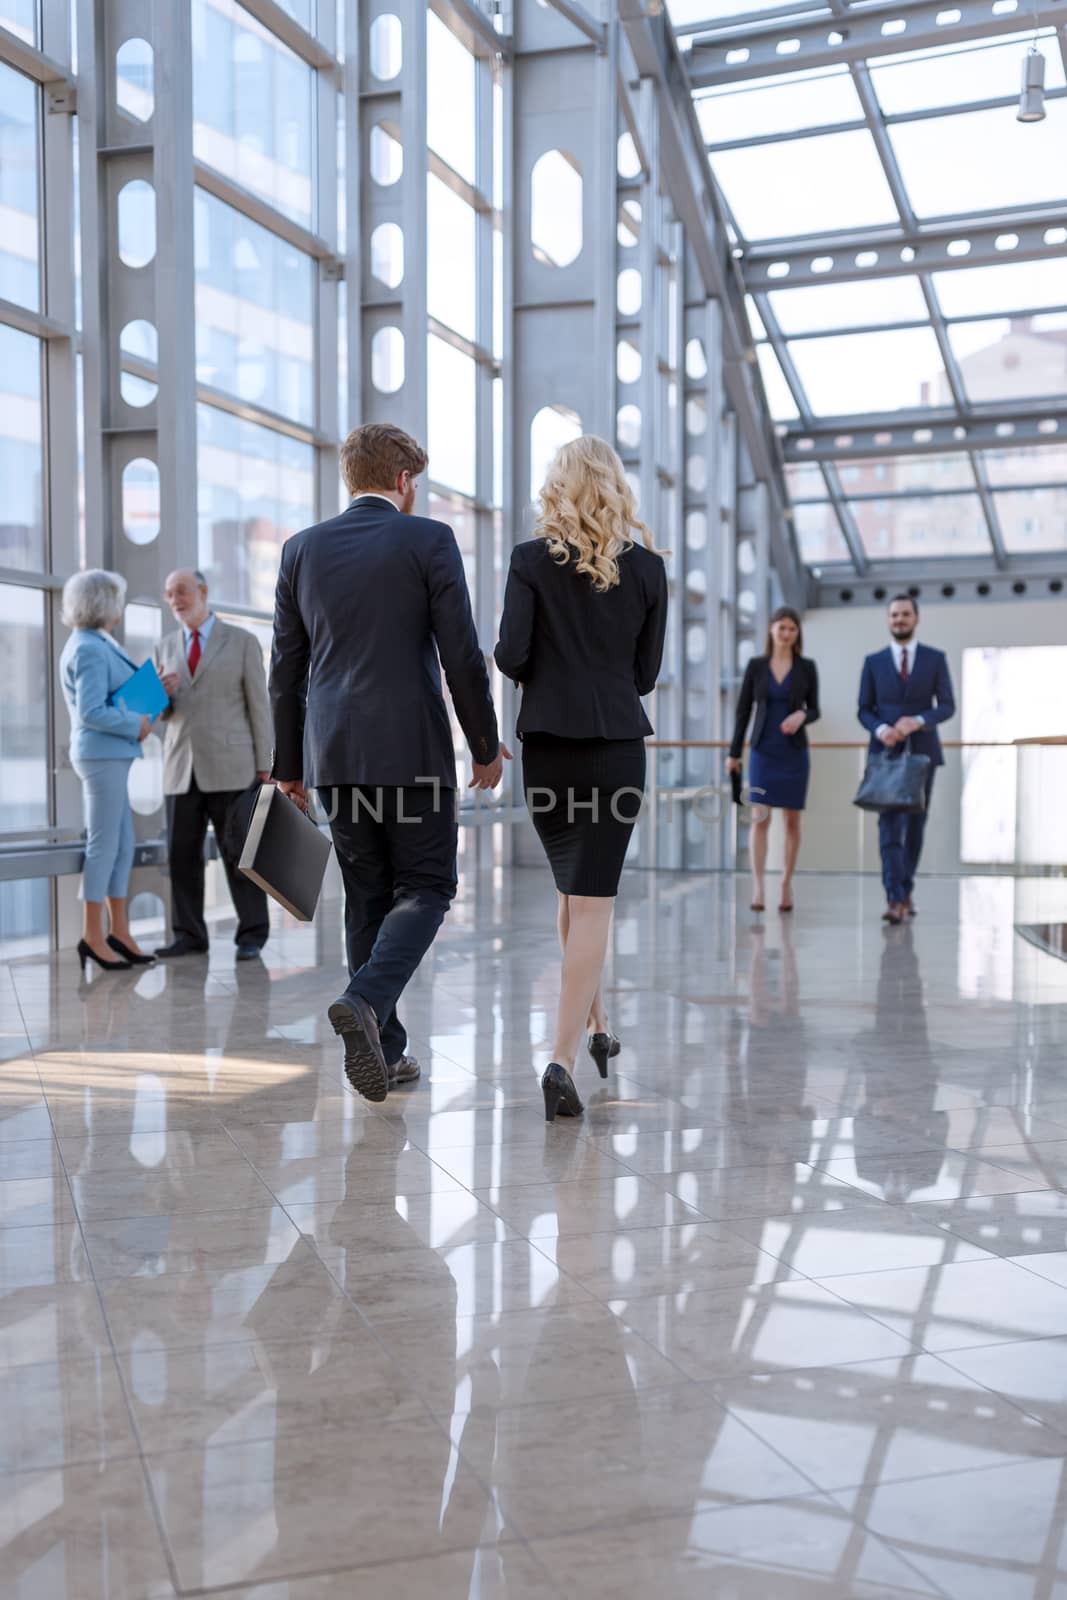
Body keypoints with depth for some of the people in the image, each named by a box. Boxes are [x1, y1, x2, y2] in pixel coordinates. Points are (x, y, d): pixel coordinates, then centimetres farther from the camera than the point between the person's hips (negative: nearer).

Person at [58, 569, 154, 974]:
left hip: (109, 756, 10)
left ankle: (119, 931, 18)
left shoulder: (95, 644, 14)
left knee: (122, 845, 12)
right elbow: (91, 712, -21)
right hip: (102, 755, -10)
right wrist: (136, 725, -13)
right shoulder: (90, 650, -16)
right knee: (104, 845, -3)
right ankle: (93, 936, 4)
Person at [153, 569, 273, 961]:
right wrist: (162, 693, -11)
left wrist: (263, 766, -6)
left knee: (239, 852, -3)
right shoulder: (164, 649, 13)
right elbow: (160, 713, 13)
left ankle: (252, 935, 4)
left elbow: (258, 705, -1)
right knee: (182, 853, 2)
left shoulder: (242, 641, 1)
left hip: (229, 765, -4)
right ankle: (188, 935, 10)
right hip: (181, 768, 4)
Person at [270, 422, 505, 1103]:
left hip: (334, 751, 5)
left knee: (369, 896, 12)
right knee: (426, 887, 6)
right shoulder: (428, 539, -3)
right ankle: (366, 1000, -18)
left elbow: (286, 668, 10)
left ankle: (384, 1051, 14)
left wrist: (289, 763, 17)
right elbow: (462, 656, -6)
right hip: (412, 747, -4)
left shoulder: (302, 549, 9)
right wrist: (487, 744, 3)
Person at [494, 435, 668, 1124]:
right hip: (617, 744, -1)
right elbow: (647, 672, 5)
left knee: (572, 890, 19)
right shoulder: (647, 567, 1)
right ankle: (563, 1057, -12)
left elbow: (510, 657, -8)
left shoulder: (532, 560, -2)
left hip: (548, 744, 1)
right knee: (593, 898, -2)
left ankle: (597, 1024, 32)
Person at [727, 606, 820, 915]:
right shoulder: (755, 665, 3)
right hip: (763, 751, 0)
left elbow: (815, 711, 6)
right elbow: (743, 710, 6)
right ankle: (757, 887, -13)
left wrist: (802, 716, -17)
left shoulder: (807, 667, 3)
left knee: (792, 820, 5)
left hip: (795, 751, 1)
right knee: (760, 818, -9)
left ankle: (787, 883, 19)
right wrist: (734, 753, 5)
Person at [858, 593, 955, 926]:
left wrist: (917, 721, -19)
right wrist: (881, 730, -17)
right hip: (886, 753, -1)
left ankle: (905, 890, 23)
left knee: (915, 824, 9)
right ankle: (895, 899, -19)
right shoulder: (873, 661, 4)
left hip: (922, 752, 1)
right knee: (890, 824, -12)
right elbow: (864, 710, 4)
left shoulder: (936, 658, 3)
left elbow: (947, 707, -1)